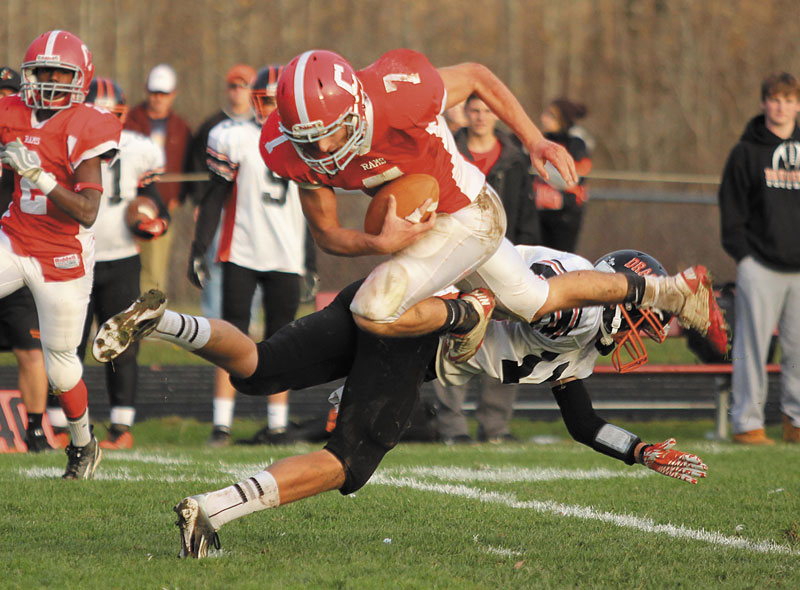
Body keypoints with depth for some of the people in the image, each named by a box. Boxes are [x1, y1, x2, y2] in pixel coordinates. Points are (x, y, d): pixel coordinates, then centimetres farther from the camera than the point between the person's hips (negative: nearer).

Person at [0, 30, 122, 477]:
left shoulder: (85, 130, -15)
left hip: (63, 257, -4)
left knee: (61, 363, 7)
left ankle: (84, 445, 30)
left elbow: (87, 212, -22)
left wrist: (40, 176, -32)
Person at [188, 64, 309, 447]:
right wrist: (199, 250, -3)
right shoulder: (234, 139, -1)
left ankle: (278, 425, 13)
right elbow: (214, 199, 1)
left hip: (286, 258, 3)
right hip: (240, 254, -3)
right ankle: (221, 424, -5)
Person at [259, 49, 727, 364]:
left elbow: (475, 77, -15)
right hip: (412, 222, 7)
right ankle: (672, 291, 42)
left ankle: (469, 314, 7)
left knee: (375, 311, -23)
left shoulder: (400, 95, -35)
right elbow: (327, 234, -9)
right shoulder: (294, 151, -20)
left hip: (468, 215, -7)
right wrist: (380, 244, -29)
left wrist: (534, 141, -16)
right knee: (535, 302, 25)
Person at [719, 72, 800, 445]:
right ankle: (747, 422, 0)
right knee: (753, 345, -5)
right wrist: (741, 254, -7)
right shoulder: (747, 152, 3)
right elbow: (732, 208, 1)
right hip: (760, 267, -3)